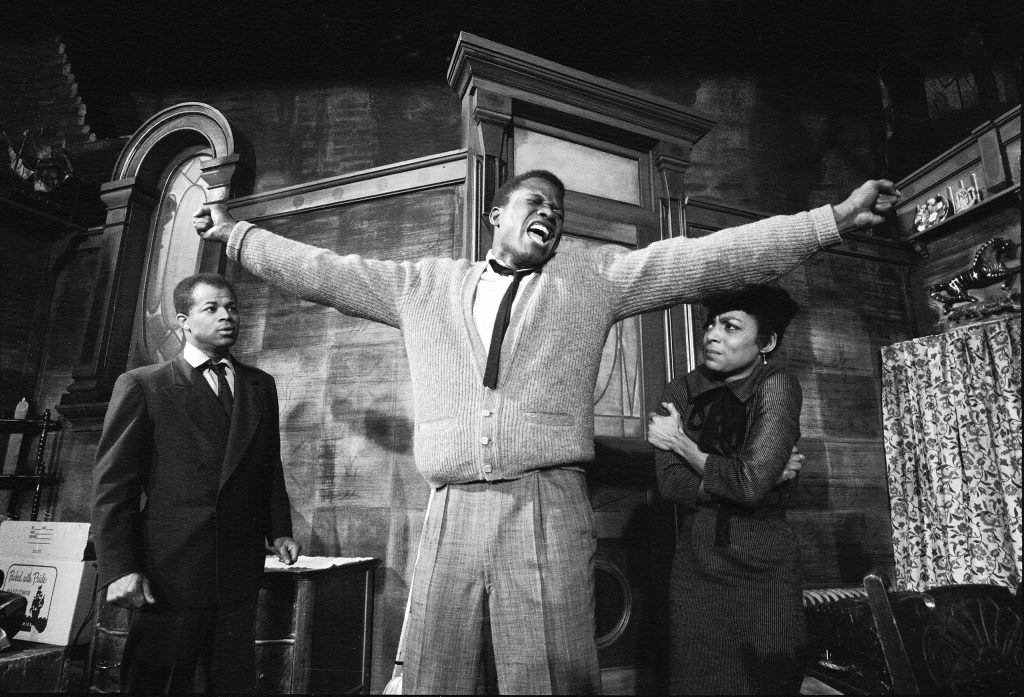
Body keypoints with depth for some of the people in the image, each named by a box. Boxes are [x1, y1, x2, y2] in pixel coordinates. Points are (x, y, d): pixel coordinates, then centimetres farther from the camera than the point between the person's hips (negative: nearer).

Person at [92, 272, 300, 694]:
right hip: (170, 574, -3)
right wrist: (119, 568, -11)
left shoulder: (261, 386, 10)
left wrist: (279, 530, 3)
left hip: (239, 572, 4)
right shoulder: (142, 386, -2)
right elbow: (113, 485, -5)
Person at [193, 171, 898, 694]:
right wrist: (237, 233, 26)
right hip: (451, 512, 2)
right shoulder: (425, 284, 16)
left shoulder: (595, 277, 11)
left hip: (549, 507, -2)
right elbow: (327, 271, 22)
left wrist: (836, 217, 2)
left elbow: (709, 257, 6)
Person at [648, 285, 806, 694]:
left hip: (765, 571, -3)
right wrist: (734, 481, -17)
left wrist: (681, 443, -11)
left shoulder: (777, 386, -12)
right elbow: (671, 484, -11)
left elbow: (752, 482, -23)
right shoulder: (682, 392, -3)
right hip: (695, 568, 3)